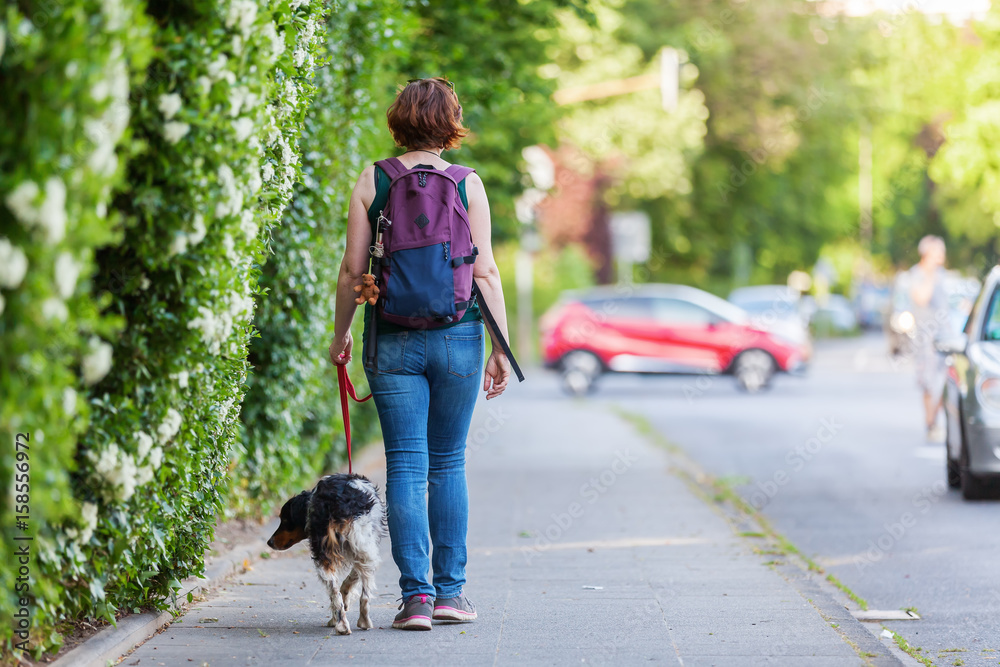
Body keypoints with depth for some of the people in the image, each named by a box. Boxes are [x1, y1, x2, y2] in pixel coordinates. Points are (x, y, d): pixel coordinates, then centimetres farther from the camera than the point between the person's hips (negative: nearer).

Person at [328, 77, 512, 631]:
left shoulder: (371, 182, 1)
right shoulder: (467, 185, -1)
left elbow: (352, 271, 0)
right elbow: (485, 272, -3)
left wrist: (340, 335, 14)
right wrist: (501, 349, 3)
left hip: (392, 338, 0)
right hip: (457, 335, 0)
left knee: (405, 464, 1)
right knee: (448, 462, 12)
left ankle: (416, 593, -6)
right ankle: (450, 590, 13)